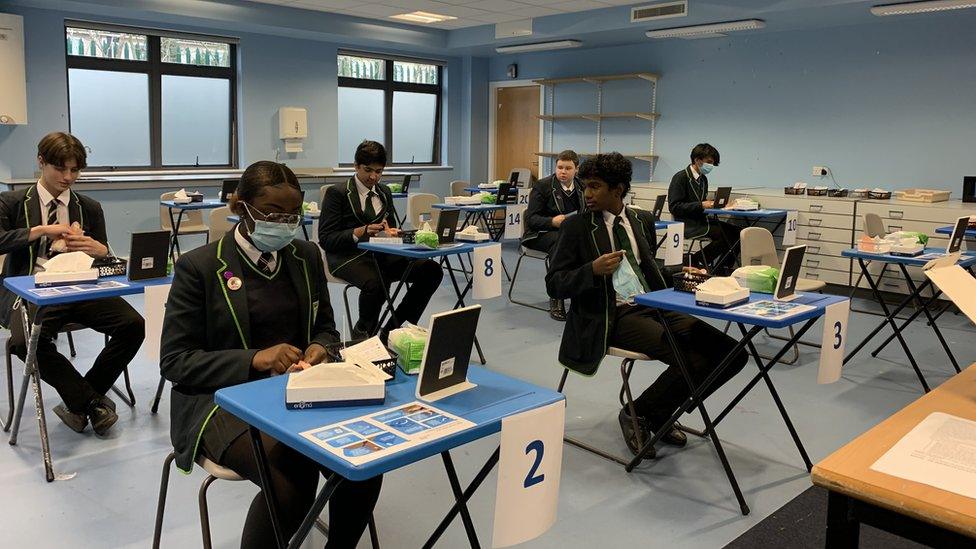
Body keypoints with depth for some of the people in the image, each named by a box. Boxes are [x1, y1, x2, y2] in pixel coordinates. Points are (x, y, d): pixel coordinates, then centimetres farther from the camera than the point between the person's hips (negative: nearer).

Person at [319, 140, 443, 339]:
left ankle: (391, 329, -7)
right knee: (376, 283, -39)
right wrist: (362, 232, -21)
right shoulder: (337, 192, -2)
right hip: (348, 255, -6)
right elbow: (326, 239, -8)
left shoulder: (384, 193, 16)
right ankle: (362, 333, -8)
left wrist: (391, 231, -6)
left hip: (382, 254, 6)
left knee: (431, 270, -17)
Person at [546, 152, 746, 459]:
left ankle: (658, 416, 8)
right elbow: (554, 284, -2)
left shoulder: (642, 220, 14)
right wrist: (593, 270, -18)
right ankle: (636, 415, 0)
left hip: (654, 306, 6)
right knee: (691, 360, -26)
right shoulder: (576, 226, 0)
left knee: (731, 353, -9)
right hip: (613, 317, -6)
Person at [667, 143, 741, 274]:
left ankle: (724, 268, -2)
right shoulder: (680, 177, -9)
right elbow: (674, 207, -16)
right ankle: (695, 260, -10)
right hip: (687, 224, -8)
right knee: (725, 235, -25)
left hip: (701, 220, 8)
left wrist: (711, 203, 1)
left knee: (737, 232, -10)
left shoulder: (703, 179, 17)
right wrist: (701, 205, -20)